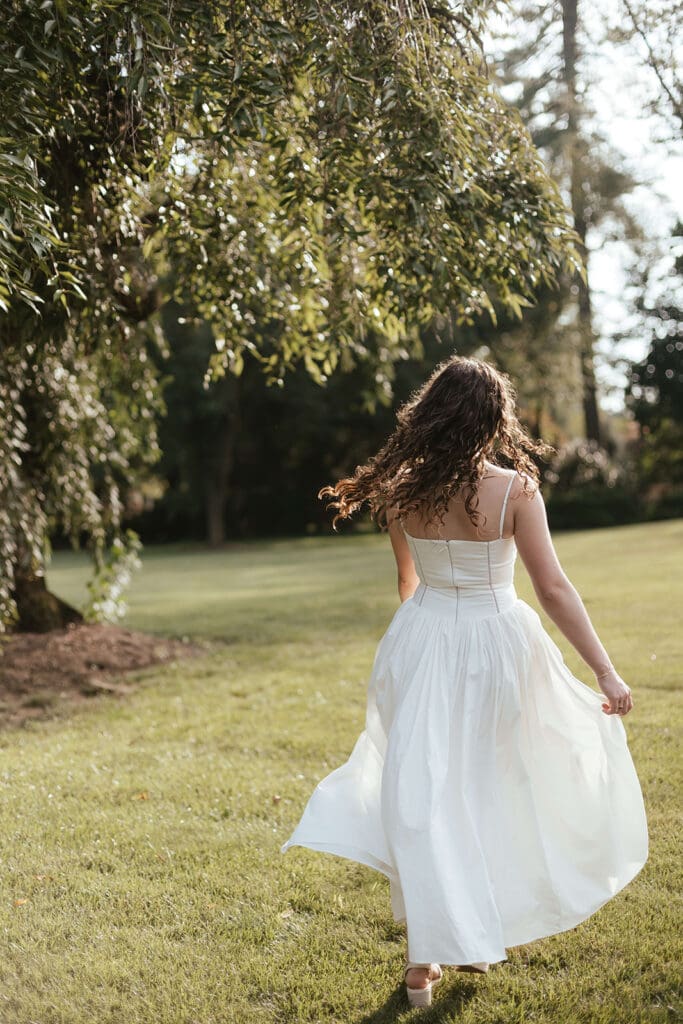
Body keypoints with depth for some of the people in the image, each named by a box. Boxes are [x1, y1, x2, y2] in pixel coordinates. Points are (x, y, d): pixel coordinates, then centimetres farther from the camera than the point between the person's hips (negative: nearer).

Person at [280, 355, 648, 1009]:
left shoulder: (401, 492, -4)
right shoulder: (514, 489, -14)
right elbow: (553, 589, -15)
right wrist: (604, 669, -10)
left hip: (422, 647, 2)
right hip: (495, 646, -2)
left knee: (424, 791, 7)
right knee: (490, 791, 16)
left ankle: (424, 959, 6)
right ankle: (477, 938, 30)